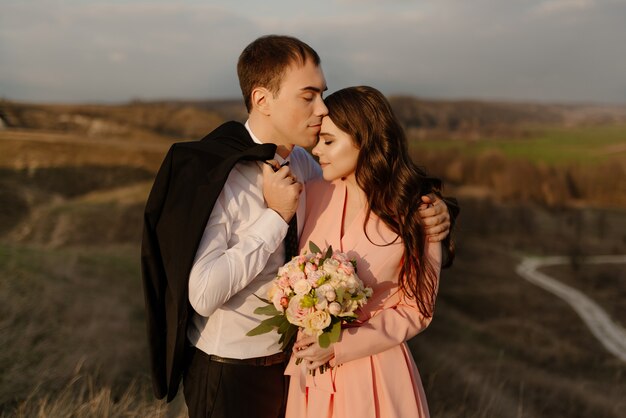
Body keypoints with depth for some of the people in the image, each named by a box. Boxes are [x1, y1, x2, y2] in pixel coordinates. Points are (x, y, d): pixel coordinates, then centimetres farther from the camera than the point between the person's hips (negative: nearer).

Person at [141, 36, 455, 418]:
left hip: (291, 359, 6)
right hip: (229, 374, -6)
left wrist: (426, 216, -7)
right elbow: (202, 294, -29)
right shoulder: (211, 174, -24)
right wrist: (275, 216, -27)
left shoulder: (301, 163, -3)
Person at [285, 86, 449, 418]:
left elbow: (416, 310, -8)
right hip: (310, 370, 3)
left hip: (374, 373, -3)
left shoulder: (415, 212, -13)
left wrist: (340, 347, -16)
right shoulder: (313, 195, -5)